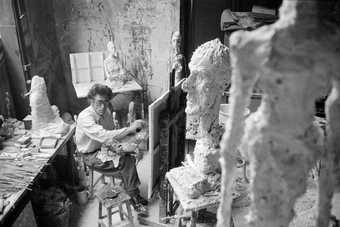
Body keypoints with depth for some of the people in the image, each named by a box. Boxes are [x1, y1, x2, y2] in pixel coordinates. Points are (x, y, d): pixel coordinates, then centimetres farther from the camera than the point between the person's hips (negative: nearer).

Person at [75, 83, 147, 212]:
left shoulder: (107, 111, -4)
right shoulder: (85, 118, -27)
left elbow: (112, 133, 7)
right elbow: (105, 136, -40)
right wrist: (130, 128, -40)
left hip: (104, 148, 7)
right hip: (91, 156, -7)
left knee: (130, 155, -16)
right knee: (127, 161, -22)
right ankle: (134, 197, -6)